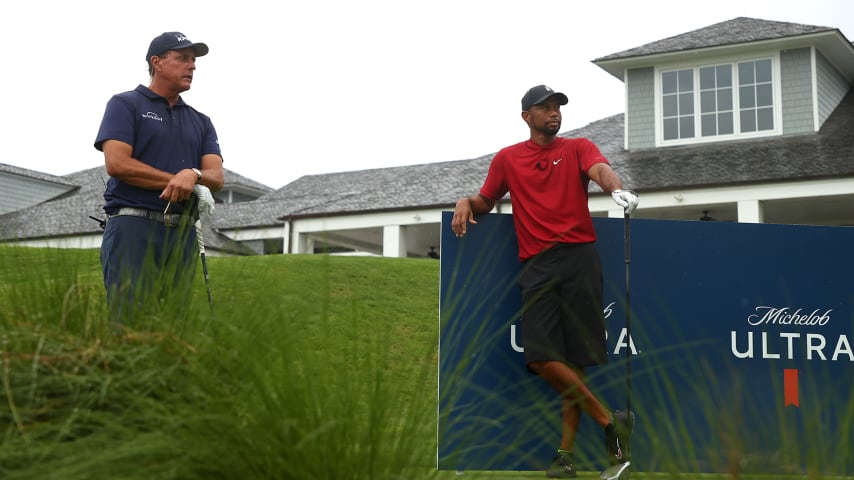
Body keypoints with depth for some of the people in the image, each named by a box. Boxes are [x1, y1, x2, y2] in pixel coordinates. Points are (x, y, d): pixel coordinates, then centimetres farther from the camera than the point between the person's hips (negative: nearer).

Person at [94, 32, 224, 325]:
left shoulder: (201, 122, 22)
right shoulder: (125, 104, 7)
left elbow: (216, 177, 8)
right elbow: (116, 163, -8)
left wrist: (193, 174, -16)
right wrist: (179, 181, -7)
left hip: (183, 233, 5)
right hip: (134, 227, -5)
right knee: (131, 320, -13)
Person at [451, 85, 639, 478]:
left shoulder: (578, 148, 10)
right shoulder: (507, 159, 17)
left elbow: (600, 170, -10)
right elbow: (486, 201, 26)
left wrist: (617, 190, -33)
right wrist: (466, 203, 2)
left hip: (578, 258, -2)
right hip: (536, 266, 2)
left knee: (574, 359, -3)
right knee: (541, 358, -12)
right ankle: (609, 421, 2)